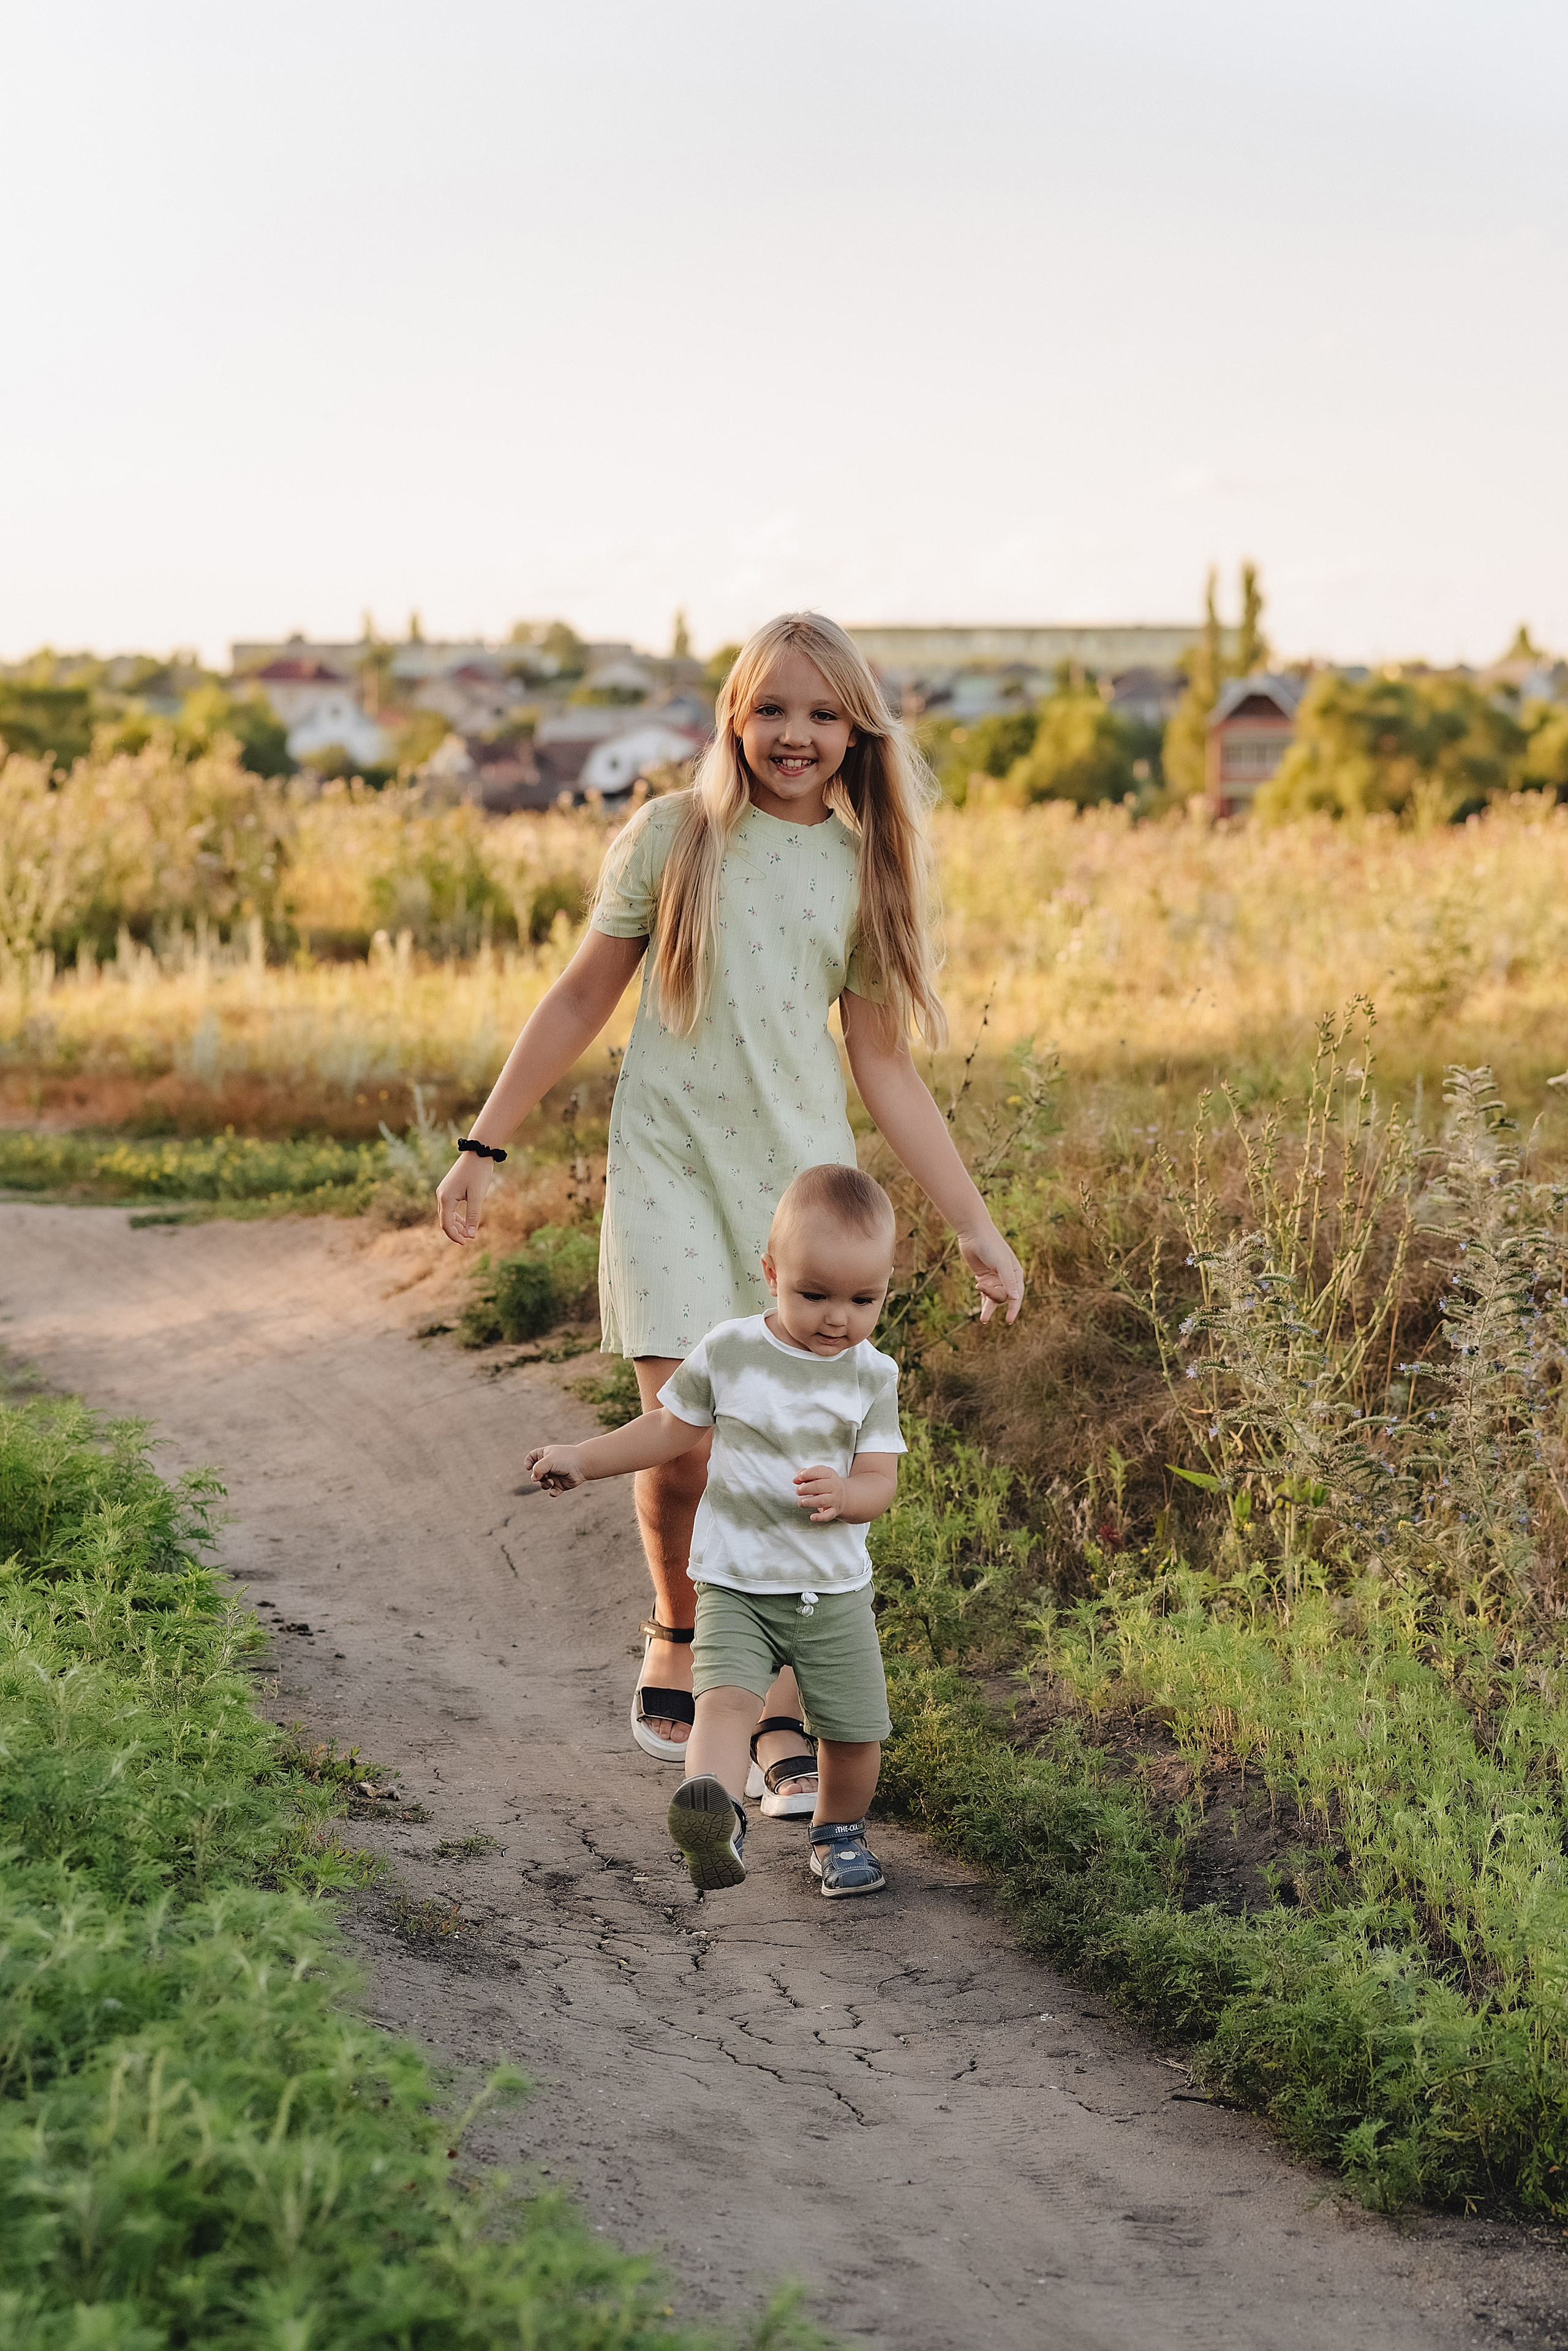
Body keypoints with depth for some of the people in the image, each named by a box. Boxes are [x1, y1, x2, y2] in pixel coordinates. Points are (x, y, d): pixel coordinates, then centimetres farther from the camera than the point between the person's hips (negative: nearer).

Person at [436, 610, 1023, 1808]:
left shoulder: (866, 871, 8)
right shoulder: (673, 834, 2)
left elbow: (884, 1066, 12)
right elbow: (583, 999, 9)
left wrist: (978, 1228, 8)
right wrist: (486, 1145, 8)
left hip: (804, 1176, 2)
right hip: (671, 1164, -2)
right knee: (687, 1436, -12)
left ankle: (783, 1716, 6)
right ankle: (679, 1638, 16)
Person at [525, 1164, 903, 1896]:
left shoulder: (872, 1376, -3)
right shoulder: (729, 1353, -4)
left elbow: (879, 1482, -8)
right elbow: (671, 1428, 11)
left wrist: (843, 1494, -31)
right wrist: (582, 1459, 11)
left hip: (833, 1588, 1)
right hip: (734, 1582, -1)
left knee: (854, 1728, 5)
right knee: (725, 1696, -25)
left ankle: (839, 1834, 33)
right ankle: (718, 1821, -46)